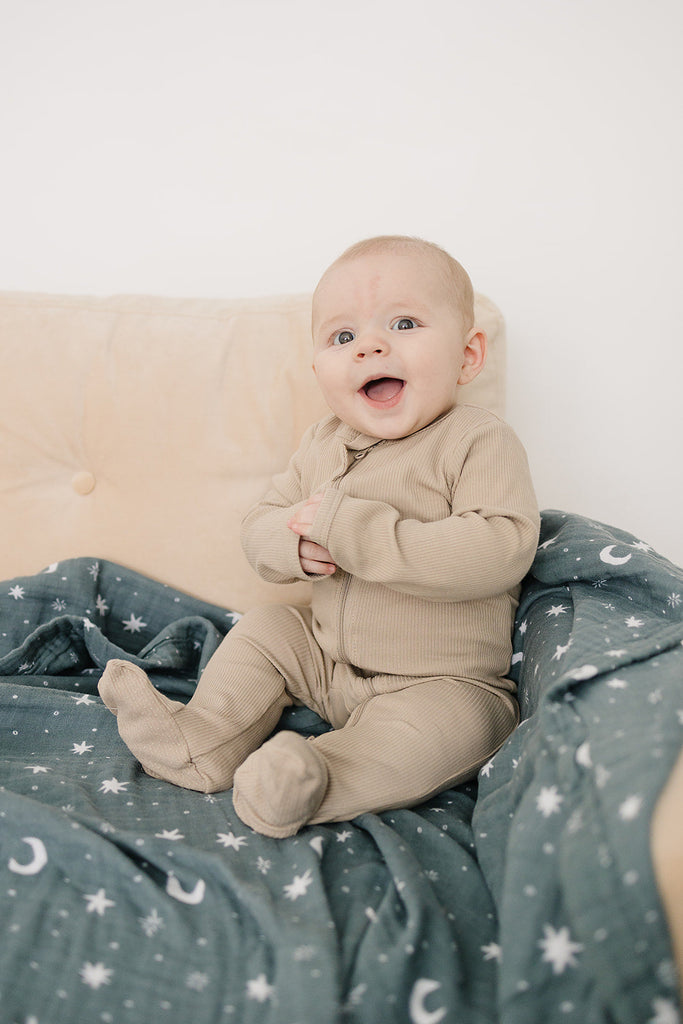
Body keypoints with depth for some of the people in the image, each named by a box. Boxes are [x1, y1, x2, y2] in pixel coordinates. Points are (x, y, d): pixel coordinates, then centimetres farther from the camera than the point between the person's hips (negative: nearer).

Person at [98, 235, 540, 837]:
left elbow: (500, 550, -33)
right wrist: (299, 545, -23)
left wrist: (350, 526, -34)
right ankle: (203, 744, 9)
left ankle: (315, 780, -33)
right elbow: (259, 530, 5)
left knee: (447, 726, -32)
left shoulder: (480, 442, -18)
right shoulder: (324, 444, 1)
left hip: (444, 681, -6)